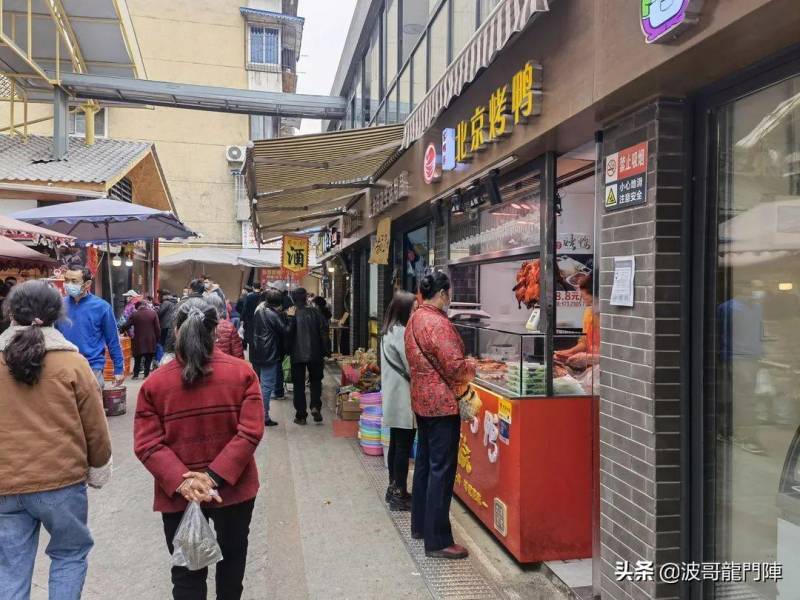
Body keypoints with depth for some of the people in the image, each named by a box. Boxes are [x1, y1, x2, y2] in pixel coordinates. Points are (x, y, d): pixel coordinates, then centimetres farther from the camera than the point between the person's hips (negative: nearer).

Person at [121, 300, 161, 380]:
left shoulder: (134, 315, -3)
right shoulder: (153, 313, -2)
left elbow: (126, 326, 2)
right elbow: (158, 328, -2)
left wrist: (120, 330, 21)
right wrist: (157, 339, 6)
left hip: (138, 341, 0)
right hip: (150, 341, 0)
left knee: (137, 359, 12)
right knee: (148, 359, 7)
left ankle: (136, 374, 13)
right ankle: (146, 374, 6)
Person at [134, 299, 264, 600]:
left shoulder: (155, 382, -10)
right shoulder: (242, 372, -11)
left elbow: (146, 445, -13)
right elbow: (251, 432, -16)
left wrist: (181, 481, -16)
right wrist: (216, 476, -16)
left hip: (178, 494, 0)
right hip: (234, 486, 1)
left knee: (187, 571, 15)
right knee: (232, 556, 26)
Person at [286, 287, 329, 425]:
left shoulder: (291, 315, -8)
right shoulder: (315, 313, -4)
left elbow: (288, 334, -9)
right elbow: (323, 333, -3)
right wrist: (324, 352, 4)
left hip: (297, 355, -1)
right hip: (314, 354, 1)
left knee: (299, 384, 8)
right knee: (316, 380, 18)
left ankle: (301, 415, 9)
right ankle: (315, 406, -1)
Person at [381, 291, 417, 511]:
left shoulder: (389, 331, 12)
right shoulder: (401, 333, -18)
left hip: (393, 396, 10)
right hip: (403, 397, -10)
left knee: (396, 444, 16)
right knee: (404, 447, -3)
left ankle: (394, 488, 26)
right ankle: (399, 495, 4)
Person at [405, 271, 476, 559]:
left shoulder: (414, 319, 9)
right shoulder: (438, 323, -20)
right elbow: (455, 367, -23)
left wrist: (462, 365, 14)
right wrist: (471, 365, -3)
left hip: (422, 400, 10)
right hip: (442, 403, -10)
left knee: (424, 462, 18)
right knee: (442, 470, -3)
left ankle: (420, 525, 31)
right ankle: (438, 541, 3)